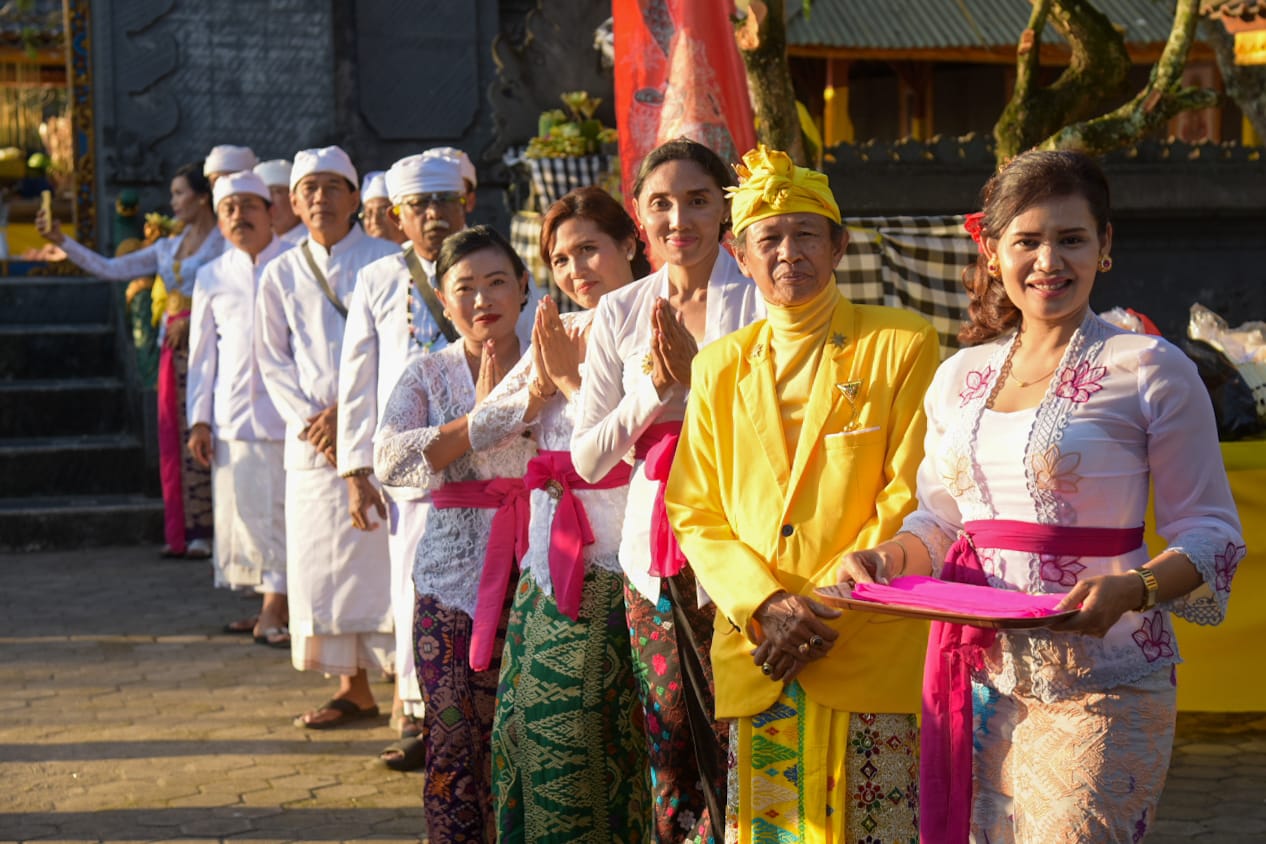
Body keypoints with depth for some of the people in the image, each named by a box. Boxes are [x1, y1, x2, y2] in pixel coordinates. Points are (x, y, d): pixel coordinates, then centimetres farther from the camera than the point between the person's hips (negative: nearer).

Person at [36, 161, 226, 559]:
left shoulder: (224, 243, -3)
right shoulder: (167, 247, 18)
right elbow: (110, 269, 15)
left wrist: (194, 320, -16)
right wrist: (61, 240, 9)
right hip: (174, 346, 7)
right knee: (174, 437, 4)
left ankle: (205, 532, -7)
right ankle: (182, 533, 8)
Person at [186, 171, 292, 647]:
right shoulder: (212, 277, 12)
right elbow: (202, 353, 15)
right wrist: (199, 419, 8)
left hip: (287, 414, -3)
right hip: (233, 417, 4)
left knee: (282, 513, -6)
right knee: (243, 512, 5)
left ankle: (274, 612, -5)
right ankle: (269, 604, 17)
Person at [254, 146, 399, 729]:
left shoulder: (386, 261, -1)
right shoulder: (281, 274, 10)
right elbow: (274, 361, 11)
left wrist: (347, 412, -11)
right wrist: (310, 420, -3)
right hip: (312, 440, 4)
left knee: (384, 555, -8)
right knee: (323, 564, 4)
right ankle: (354, 690, 13)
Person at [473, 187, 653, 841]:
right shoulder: (559, 332, 15)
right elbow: (481, 430, 11)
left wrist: (572, 378, -8)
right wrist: (539, 386, -3)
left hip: (610, 572, -7)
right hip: (547, 566, 7)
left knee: (585, 733, -7)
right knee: (527, 726, 8)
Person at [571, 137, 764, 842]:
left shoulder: (762, 302, -3)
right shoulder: (620, 313, 8)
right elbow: (589, 459, 7)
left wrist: (697, 375, -15)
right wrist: (655, 388, -7)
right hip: (654, 551, 4)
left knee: (734, 747, -6)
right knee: (668, 748, 9)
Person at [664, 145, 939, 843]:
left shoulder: (903, 347, 1)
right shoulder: (720, 366, 14)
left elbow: (912, 502, -5)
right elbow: (695, 511, 10)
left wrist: (825, 609, -11)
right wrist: (764, 603, -7)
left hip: (871, 652, -3)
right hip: (754, 658, 4)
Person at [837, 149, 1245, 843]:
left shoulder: (1149, 370, -4)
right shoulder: (960, 377, 13)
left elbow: (1210, 532, -3)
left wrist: (1132, 590, -20)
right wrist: (887, 557, 0)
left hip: (1096, 682, -5)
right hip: (978, 675, 5)